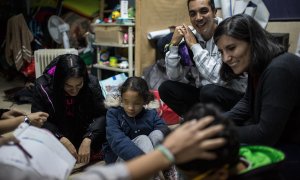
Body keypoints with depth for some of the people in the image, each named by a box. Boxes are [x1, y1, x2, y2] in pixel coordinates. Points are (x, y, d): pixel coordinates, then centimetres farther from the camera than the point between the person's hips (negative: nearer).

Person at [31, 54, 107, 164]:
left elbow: (101, 115, -17)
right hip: (57, 134, 0)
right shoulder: (43, 86, -21)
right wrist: (62, 140, -30)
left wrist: (87, 140, -32)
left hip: (85, 132, 1)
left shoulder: (92, 83, -19)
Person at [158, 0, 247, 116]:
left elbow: (219, 78, -31)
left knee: (209, 91, -34)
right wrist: (174, 44, -17)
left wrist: (194, 46, -23)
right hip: (203, 93, 5)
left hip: (235, 94, -5)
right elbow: (174, 77, -5)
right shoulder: (190, 37, -3)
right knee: (166, 88, -9)